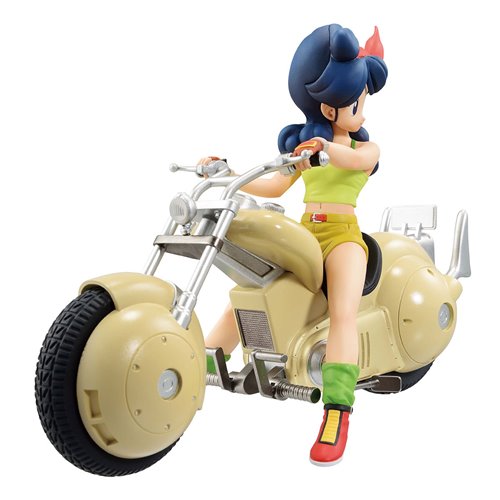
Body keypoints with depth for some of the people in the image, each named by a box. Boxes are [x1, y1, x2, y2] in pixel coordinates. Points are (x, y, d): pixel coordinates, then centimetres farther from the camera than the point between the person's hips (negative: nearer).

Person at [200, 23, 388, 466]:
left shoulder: (366, 146, 8)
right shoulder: (304, 146, 17)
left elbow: (358, 161, -17)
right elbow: (274, 187, 18)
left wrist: (327, 147, -38)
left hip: (343, 234, -3)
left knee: (343, 313, -28)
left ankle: (337, 415, -32)